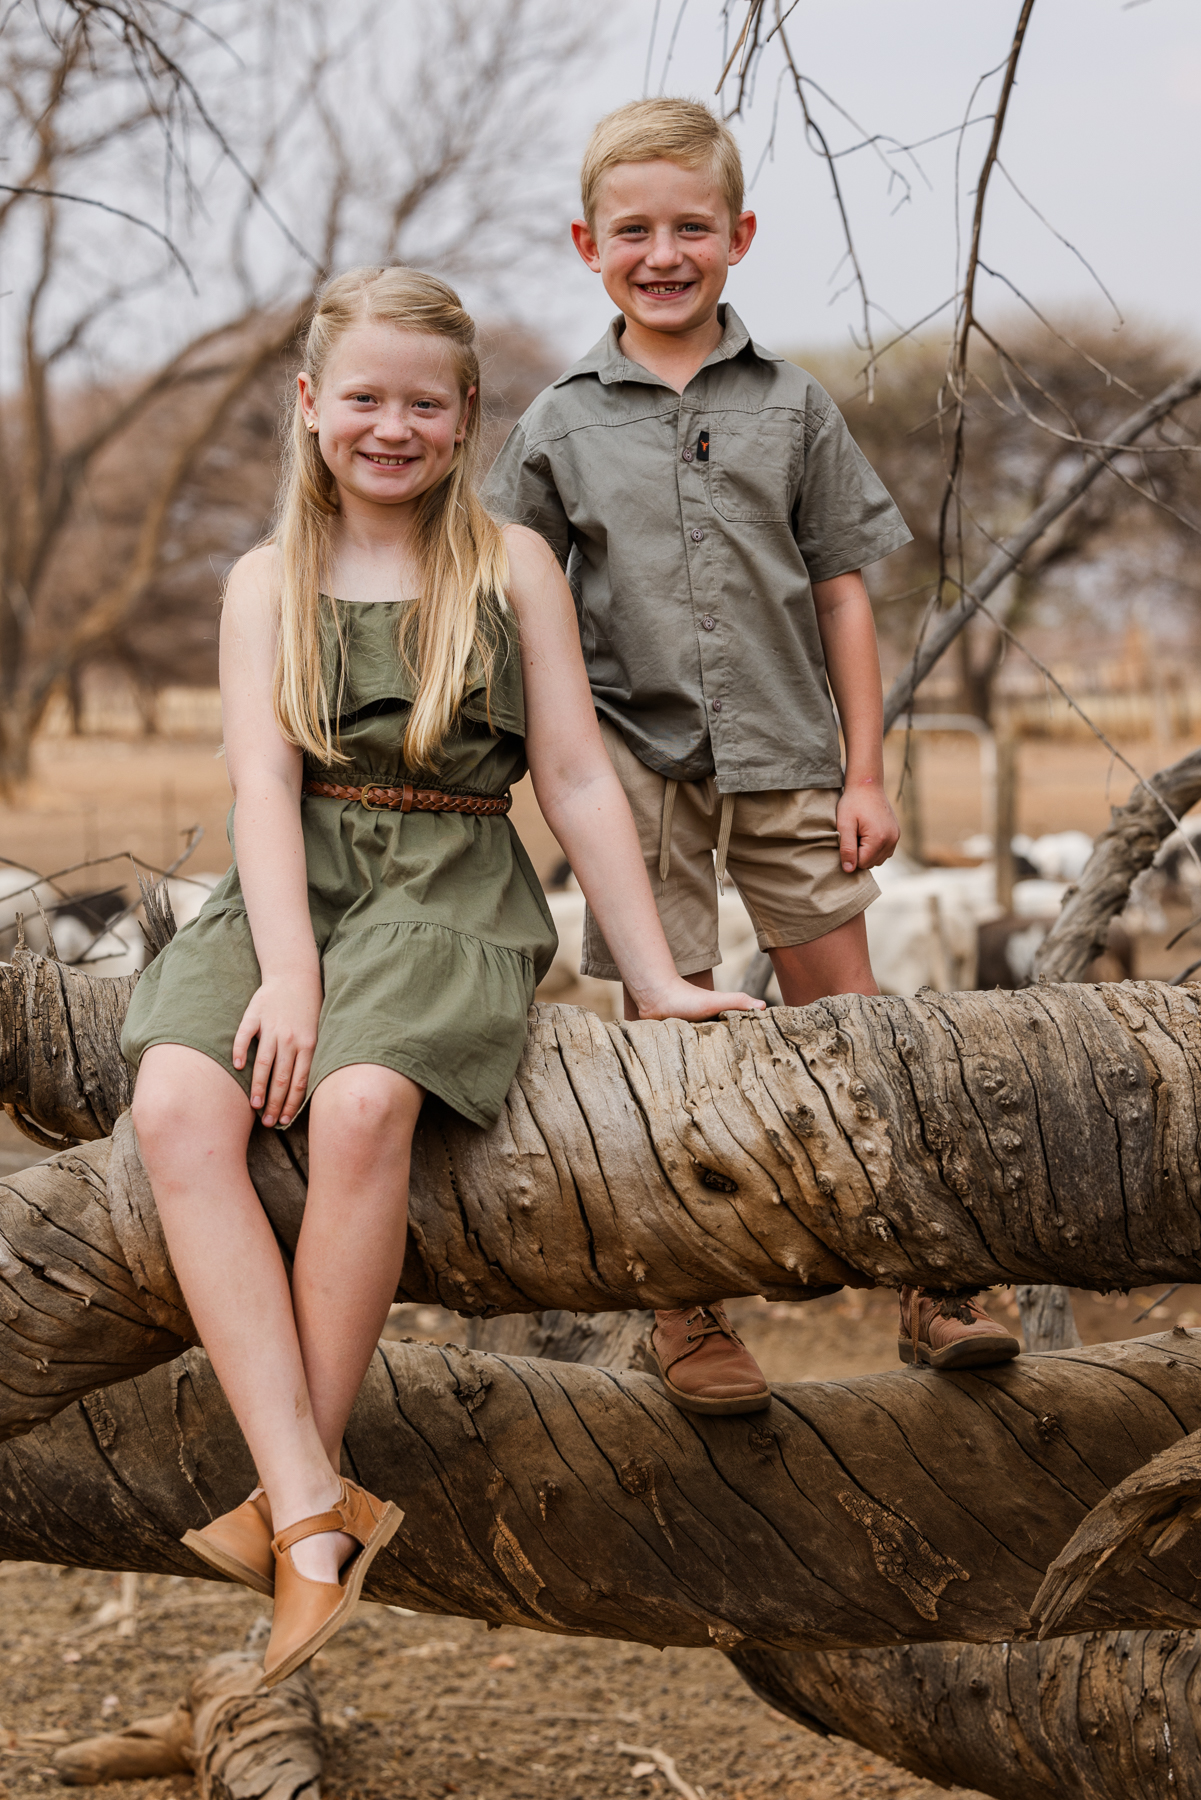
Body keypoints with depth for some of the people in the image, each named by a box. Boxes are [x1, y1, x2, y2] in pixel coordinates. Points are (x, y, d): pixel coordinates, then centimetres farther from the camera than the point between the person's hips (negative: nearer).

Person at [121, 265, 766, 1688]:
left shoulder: (511, 566, 11)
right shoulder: (268, 582, 14)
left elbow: (577, 779, 8)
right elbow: (263, 783, 1)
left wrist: (655, 980, 4)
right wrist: (288, 967, -14)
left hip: (449, 892, -2)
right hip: (288, 888, 2)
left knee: (361, 1101, -34)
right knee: (178, 1102, -29)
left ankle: (290, 1499, -21)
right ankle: (318, 1518, -32)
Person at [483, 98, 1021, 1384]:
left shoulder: (791, 406, 6)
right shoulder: (560, 427, 3)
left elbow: (842, 592, 7)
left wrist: (865, 773, 3)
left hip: (785, 760, 1)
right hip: (637, 764, -1)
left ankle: (930, 1288, 14)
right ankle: (686, 1308, 14)